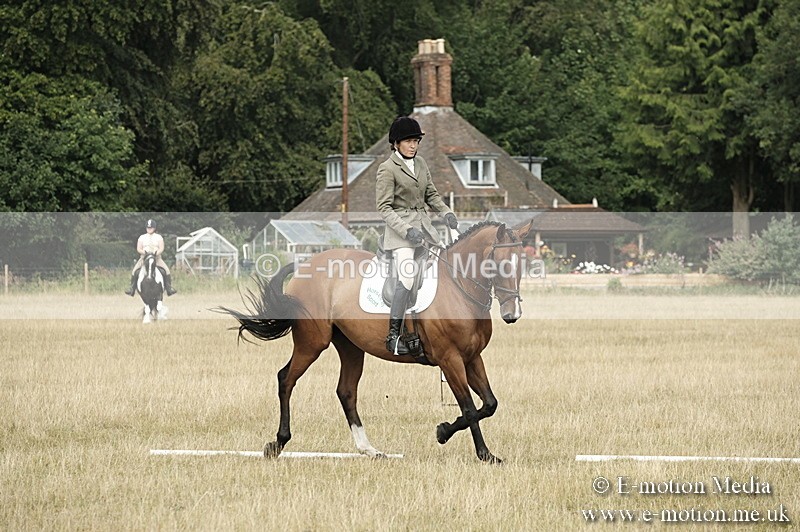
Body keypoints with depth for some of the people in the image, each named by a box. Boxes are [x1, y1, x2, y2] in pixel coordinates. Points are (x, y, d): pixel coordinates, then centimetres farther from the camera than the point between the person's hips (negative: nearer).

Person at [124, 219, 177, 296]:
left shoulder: (159, 237, 9)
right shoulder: (142, 238, 11)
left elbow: (161, 248, 0)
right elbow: (138, 249, 4)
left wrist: (157, 253, -19)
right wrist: (144, 252, -15)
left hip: (156, 258, -1)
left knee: (166, 270, -21)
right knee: (135, 271, -19)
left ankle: (169, 288, -17)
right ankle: (132, 288, -11)